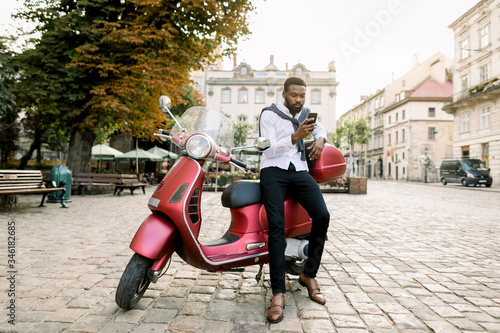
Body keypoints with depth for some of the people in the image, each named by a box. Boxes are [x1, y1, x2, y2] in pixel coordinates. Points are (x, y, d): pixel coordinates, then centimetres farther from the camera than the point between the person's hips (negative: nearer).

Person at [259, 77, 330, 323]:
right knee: (276, 225, -23)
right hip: (273, 170, -4)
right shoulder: (269, 114, 4)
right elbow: (268, 150, -6)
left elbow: (321, 128, 40)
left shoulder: (305, 114, 20)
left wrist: (320, 138, 15)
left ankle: (308, 275, 1)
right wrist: (295, 137, -18)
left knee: (322, 215, -18)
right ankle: (278, 293, -19)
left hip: (299, 171, 4)